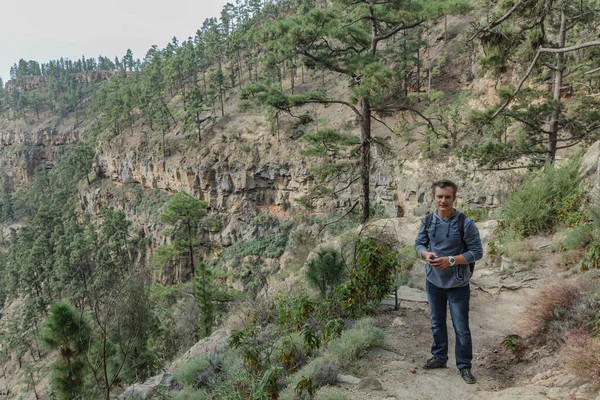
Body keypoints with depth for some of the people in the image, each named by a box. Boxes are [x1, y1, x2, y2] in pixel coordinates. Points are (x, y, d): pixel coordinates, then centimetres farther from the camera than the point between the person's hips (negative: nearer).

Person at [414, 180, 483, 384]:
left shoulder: (466, 223, -17)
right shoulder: (427, 221, -5)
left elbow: (477, 252, -14)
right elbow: (419, 244, 6)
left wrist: (451, 260, -25)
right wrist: (426, 254, -18)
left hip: (457, 284, -4)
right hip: (433, 281, 4)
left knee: (461, 328, 6)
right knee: (437, 323, 20)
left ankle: (464, 365, 23)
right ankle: (439, 357, 38)